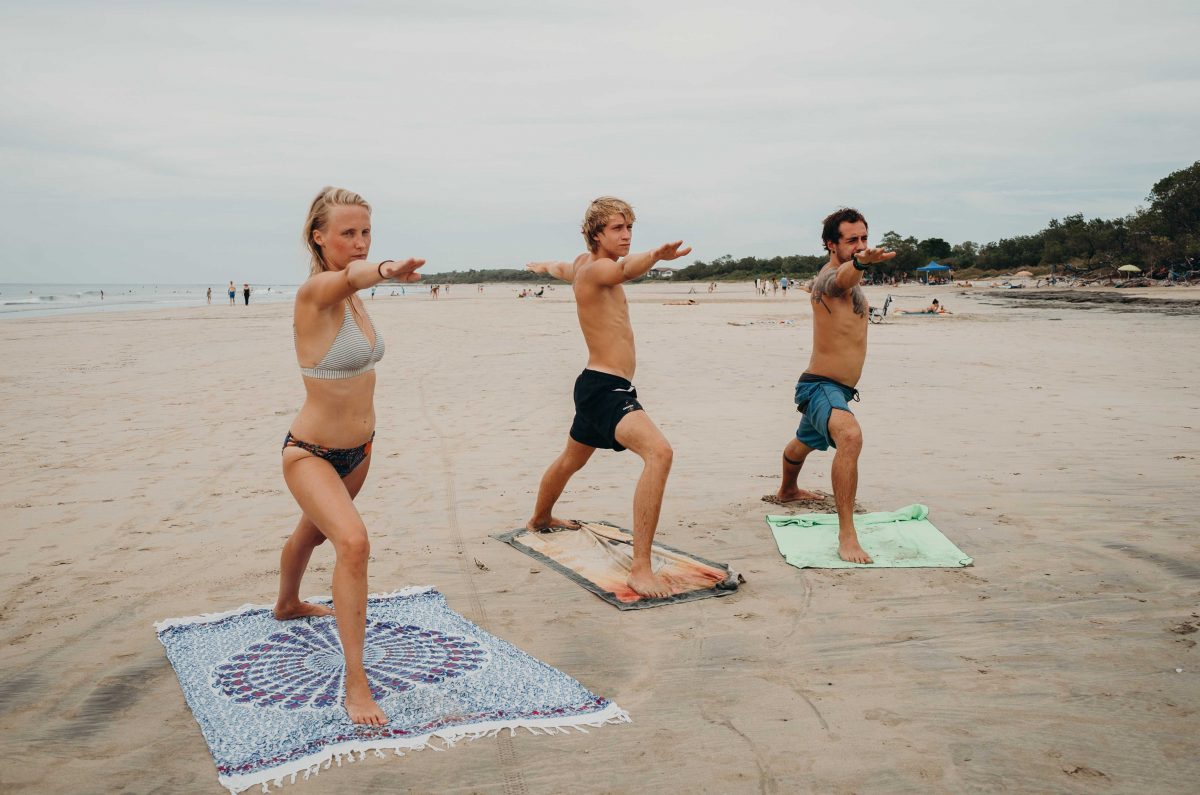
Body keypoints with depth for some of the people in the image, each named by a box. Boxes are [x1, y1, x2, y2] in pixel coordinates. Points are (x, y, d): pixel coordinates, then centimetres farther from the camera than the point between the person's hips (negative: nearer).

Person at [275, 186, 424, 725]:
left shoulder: (351, 296, 0)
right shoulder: (314, 291, -24)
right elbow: (349, 275, -47)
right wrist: (386, 271, -70)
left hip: (358, 449, 8)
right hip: (312, 453, -8)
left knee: (313, 531, 30)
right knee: (353, 541, -28)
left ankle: (287, 605, 58)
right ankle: (355, 683, -21)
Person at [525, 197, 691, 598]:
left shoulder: (586, 265, 13)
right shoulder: (593, 269, -15)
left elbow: (564, 269, 35)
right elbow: (624, 269, -38)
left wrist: (543, 266, 59)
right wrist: (655, 256, -59)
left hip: (600, 387, 11)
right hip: (605, 387, -11)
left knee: (572, 459, 32)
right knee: (659, 452, -31)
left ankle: (540, 518, 59)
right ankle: (641, 569, -35)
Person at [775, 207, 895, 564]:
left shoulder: (851, 282, 10)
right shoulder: (829, 277, -21)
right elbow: (843, 278, -50)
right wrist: (861, 262, -68)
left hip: (838, 389, 10)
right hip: (821, 387, -10)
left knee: (806, 442, 35)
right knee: (850, 436, -38)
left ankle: (787, 491, 65)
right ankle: (847, 536, -39)